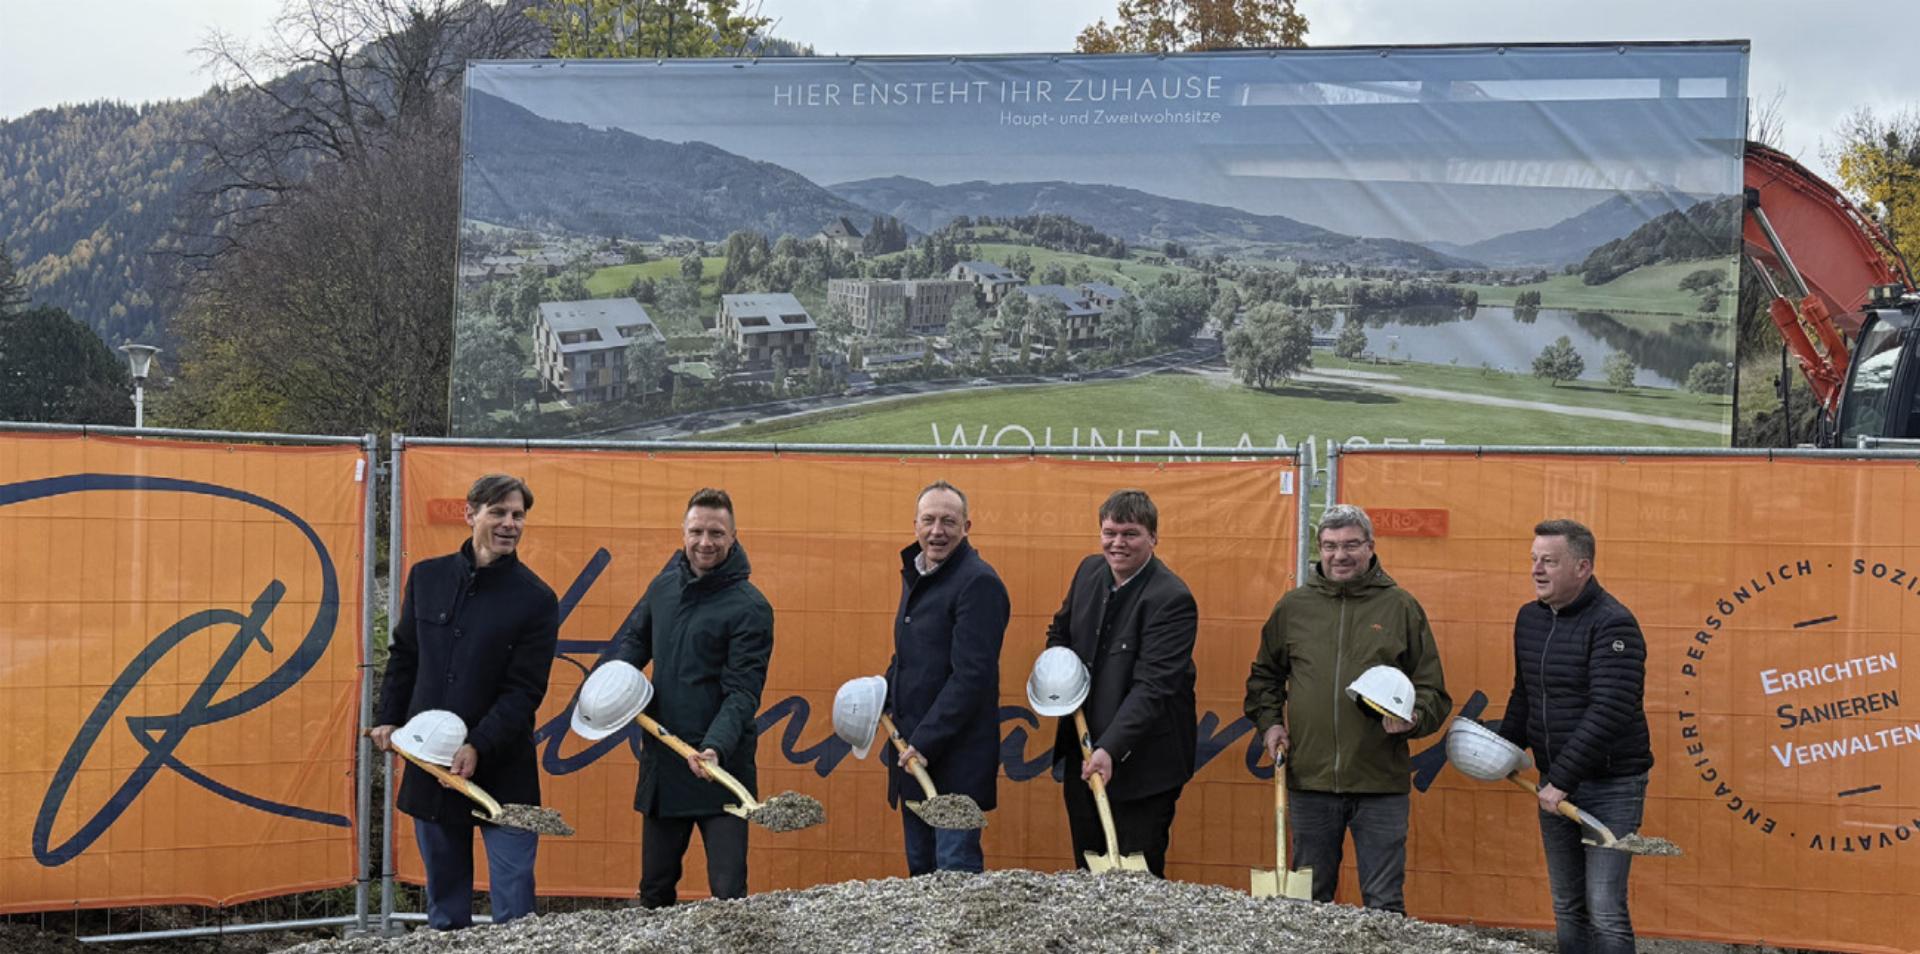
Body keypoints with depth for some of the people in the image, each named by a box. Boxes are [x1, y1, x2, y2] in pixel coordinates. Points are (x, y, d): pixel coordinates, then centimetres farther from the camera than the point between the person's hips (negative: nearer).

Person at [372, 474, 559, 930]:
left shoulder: (536, 598, -6)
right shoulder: (428, 577, 6)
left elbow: (524, 690, -10)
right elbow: (403, 655, 17)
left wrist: (479, 747, -19)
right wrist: (389, 719, 8)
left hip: (502, 772, -4)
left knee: (513, 905, -5)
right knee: (444, 899, 13)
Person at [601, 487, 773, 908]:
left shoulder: (749, 606, -10)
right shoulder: (664, 586, 9)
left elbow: (742, 692, -17)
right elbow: (633, 639, 26)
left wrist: (716, 747, -31)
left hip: (720, 767, -6)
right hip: (661, 762, 6)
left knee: (729, 893, -6)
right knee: (655, 889, 18)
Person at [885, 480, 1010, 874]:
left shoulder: (978, 582, -14)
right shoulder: (916, 574, 15)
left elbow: (971, 675, -20)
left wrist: (926, 741, -21)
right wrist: (884, 692, 6)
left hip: (956, 759, -9)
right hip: (913, 752, 9)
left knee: (956, 872, -8)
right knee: (919, 872, 14)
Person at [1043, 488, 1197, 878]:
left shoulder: (1172, 599, -19)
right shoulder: (1090, 571, 5)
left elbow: (1152, 686, -25)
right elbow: (1060, 631, 23)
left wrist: (1110, 749, -33)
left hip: (1142, 765, -7)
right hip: (1081, 755, 7)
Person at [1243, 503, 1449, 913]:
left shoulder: (1401, 607, 3)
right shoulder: (1294, 606, 8)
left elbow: (1432, 690, 5)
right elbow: (1264, 676, 22)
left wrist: (1413, 719, -15)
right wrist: (1268, 722, 6)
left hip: (1380, 782, -2)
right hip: (1309, 779, 2)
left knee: (1384, 904, 1)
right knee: (1309, 899, 13)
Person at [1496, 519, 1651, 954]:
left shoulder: (1613, 624, -17)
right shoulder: (1530, 618, 8)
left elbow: (1609, 711, -25)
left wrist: (1563, 778, -24)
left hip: (1609, 787, -8)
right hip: (1555, 786, 8)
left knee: (1604, 911, -9)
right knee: (1567, 908, 13)